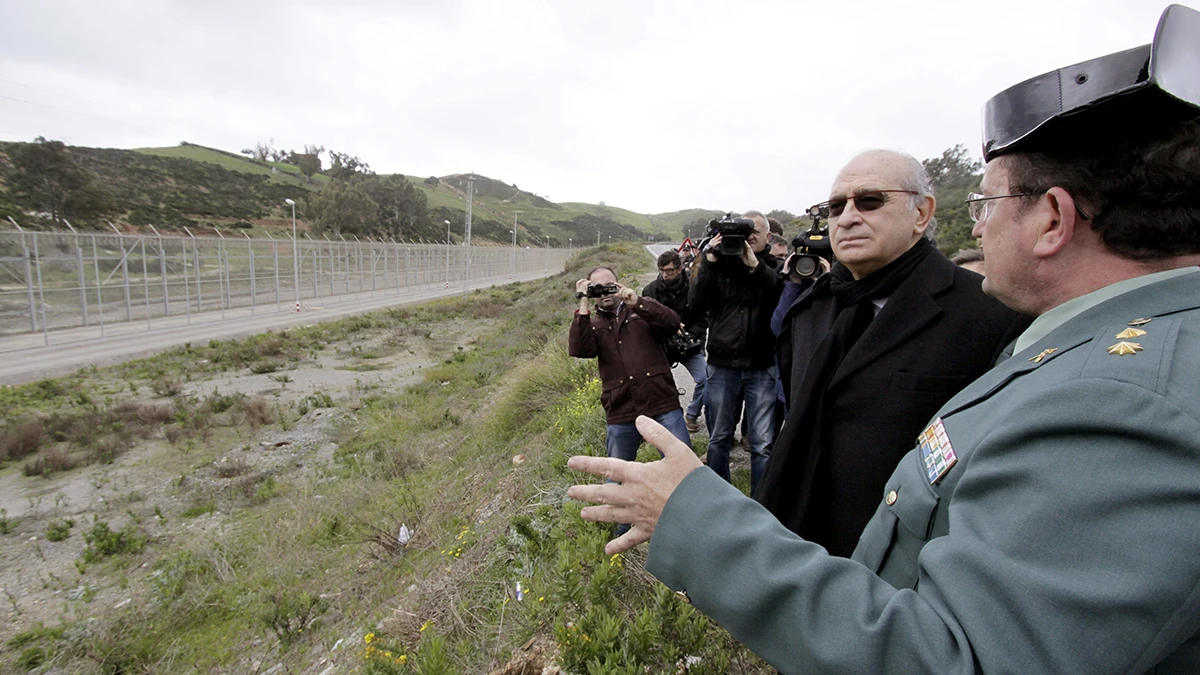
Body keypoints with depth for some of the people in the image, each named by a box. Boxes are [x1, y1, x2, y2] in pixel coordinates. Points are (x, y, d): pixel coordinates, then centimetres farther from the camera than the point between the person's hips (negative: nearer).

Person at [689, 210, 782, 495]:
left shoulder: (774, 268, 5)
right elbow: (697, 306, -5)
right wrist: (708, 263, -14)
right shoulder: (720, 265, 6)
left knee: (763, 443, 2)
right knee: (718, 439, 13)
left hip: (762, 367, -1)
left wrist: (755, 264, -23)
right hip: (722, 366, 1)